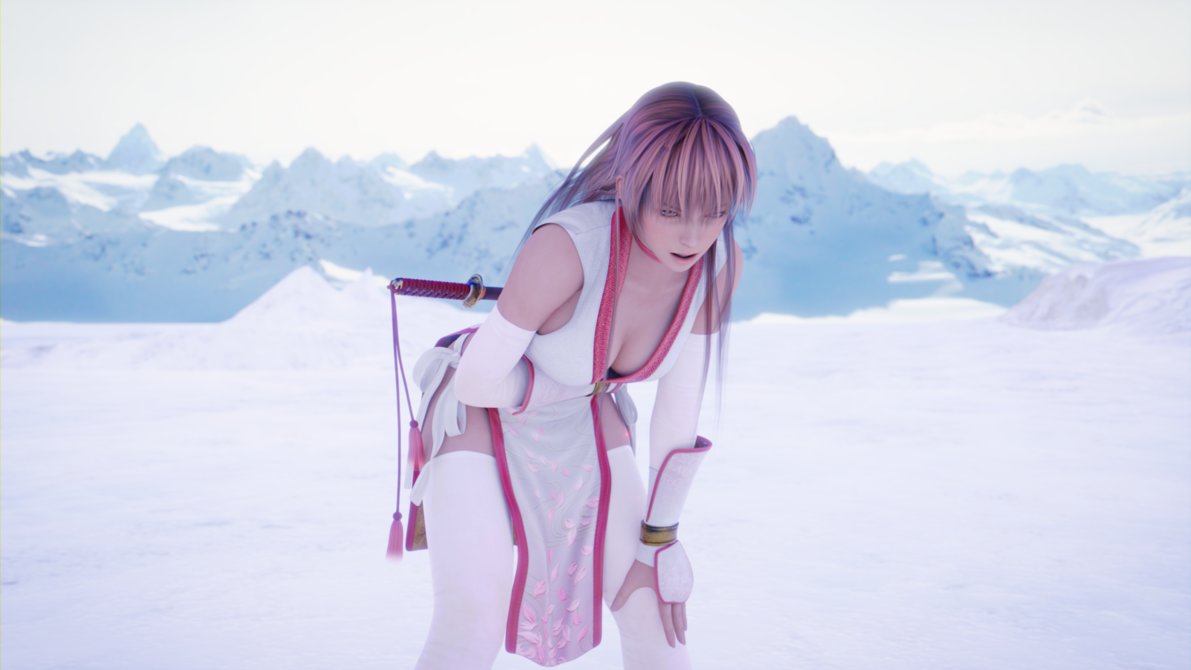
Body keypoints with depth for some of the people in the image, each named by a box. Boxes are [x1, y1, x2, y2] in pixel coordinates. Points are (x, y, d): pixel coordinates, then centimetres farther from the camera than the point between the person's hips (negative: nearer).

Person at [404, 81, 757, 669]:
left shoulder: (721, 262, -21)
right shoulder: (564, 246, -39)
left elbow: (680, 404, -9)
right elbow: (477, 382, -26)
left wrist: (660, 537, -3)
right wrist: (596, 379, -10)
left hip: (582, 423, 5)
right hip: (481, 415, -4)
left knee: (655, 617, 3)